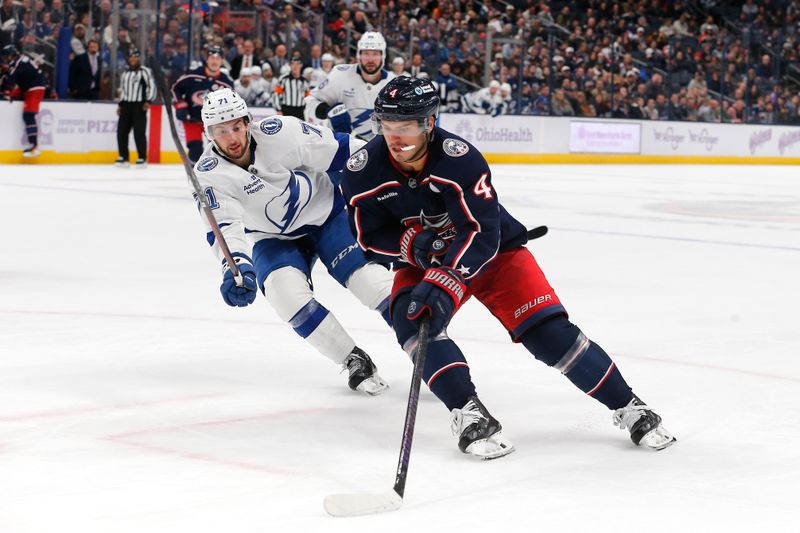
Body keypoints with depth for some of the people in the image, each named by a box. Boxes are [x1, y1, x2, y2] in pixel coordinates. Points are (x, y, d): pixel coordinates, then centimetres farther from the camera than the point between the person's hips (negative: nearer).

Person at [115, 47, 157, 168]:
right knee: (121, 131, 1)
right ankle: (124, 157, 9)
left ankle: (142, 158, -5)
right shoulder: (125, 73, 19)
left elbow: (152, 87, -8)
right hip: (126, 105, 7)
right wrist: (120, 105, 20)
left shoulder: (145, 71, -3)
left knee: (139, 132, -11)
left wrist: (148, 101, -17)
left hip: (139, 105, -7)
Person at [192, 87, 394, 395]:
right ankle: (355, 361, -10)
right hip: (274, 239, 1)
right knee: (284, 291, -25)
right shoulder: (209, 175, -21)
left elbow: (342, 152, -15)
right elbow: (224, 228, -32)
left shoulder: (278, 133, -24)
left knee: (368, 278, -20)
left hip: (327, 212, -1)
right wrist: (236, 267, -52)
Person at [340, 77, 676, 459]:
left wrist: (446, 282, -44)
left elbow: (482, 234, -32)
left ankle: (628, 407, -2)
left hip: (492, 251, -3)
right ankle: (468, 413, -27)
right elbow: (370, 239, -9)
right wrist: (415, 244, -28)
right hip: (421, 260, 3)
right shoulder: (363, 170, -18)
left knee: (547, 330, -15)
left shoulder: (459, 158, -30)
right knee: (411, 317, -28)